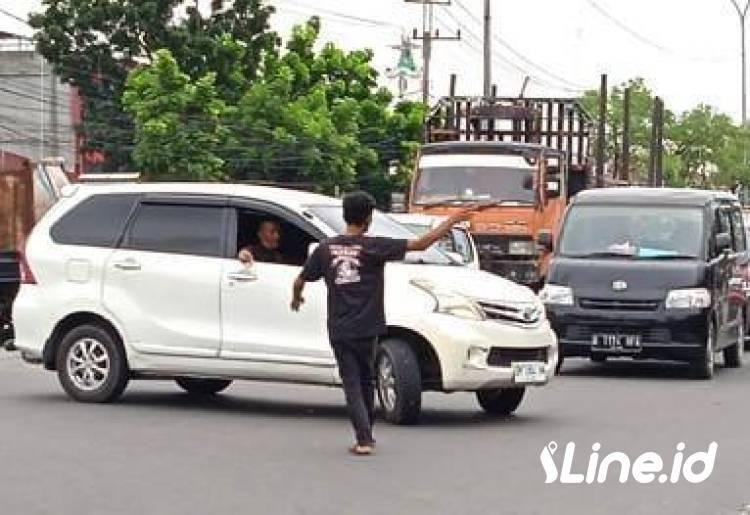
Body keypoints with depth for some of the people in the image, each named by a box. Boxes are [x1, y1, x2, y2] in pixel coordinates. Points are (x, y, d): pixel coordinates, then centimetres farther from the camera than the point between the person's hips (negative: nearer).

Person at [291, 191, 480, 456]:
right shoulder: (374, 246, -7)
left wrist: (297, 299, 33)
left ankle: (364, 439, -8)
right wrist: (453, 221, -2)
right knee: (366, 382, 17)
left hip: (339, 331, 1)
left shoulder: (326, 248, 1)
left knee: (352, 385, 5)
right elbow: (421, 244, -10)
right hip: (366, 328, -1)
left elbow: (300, 281, 10)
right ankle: (366, 436, 24)